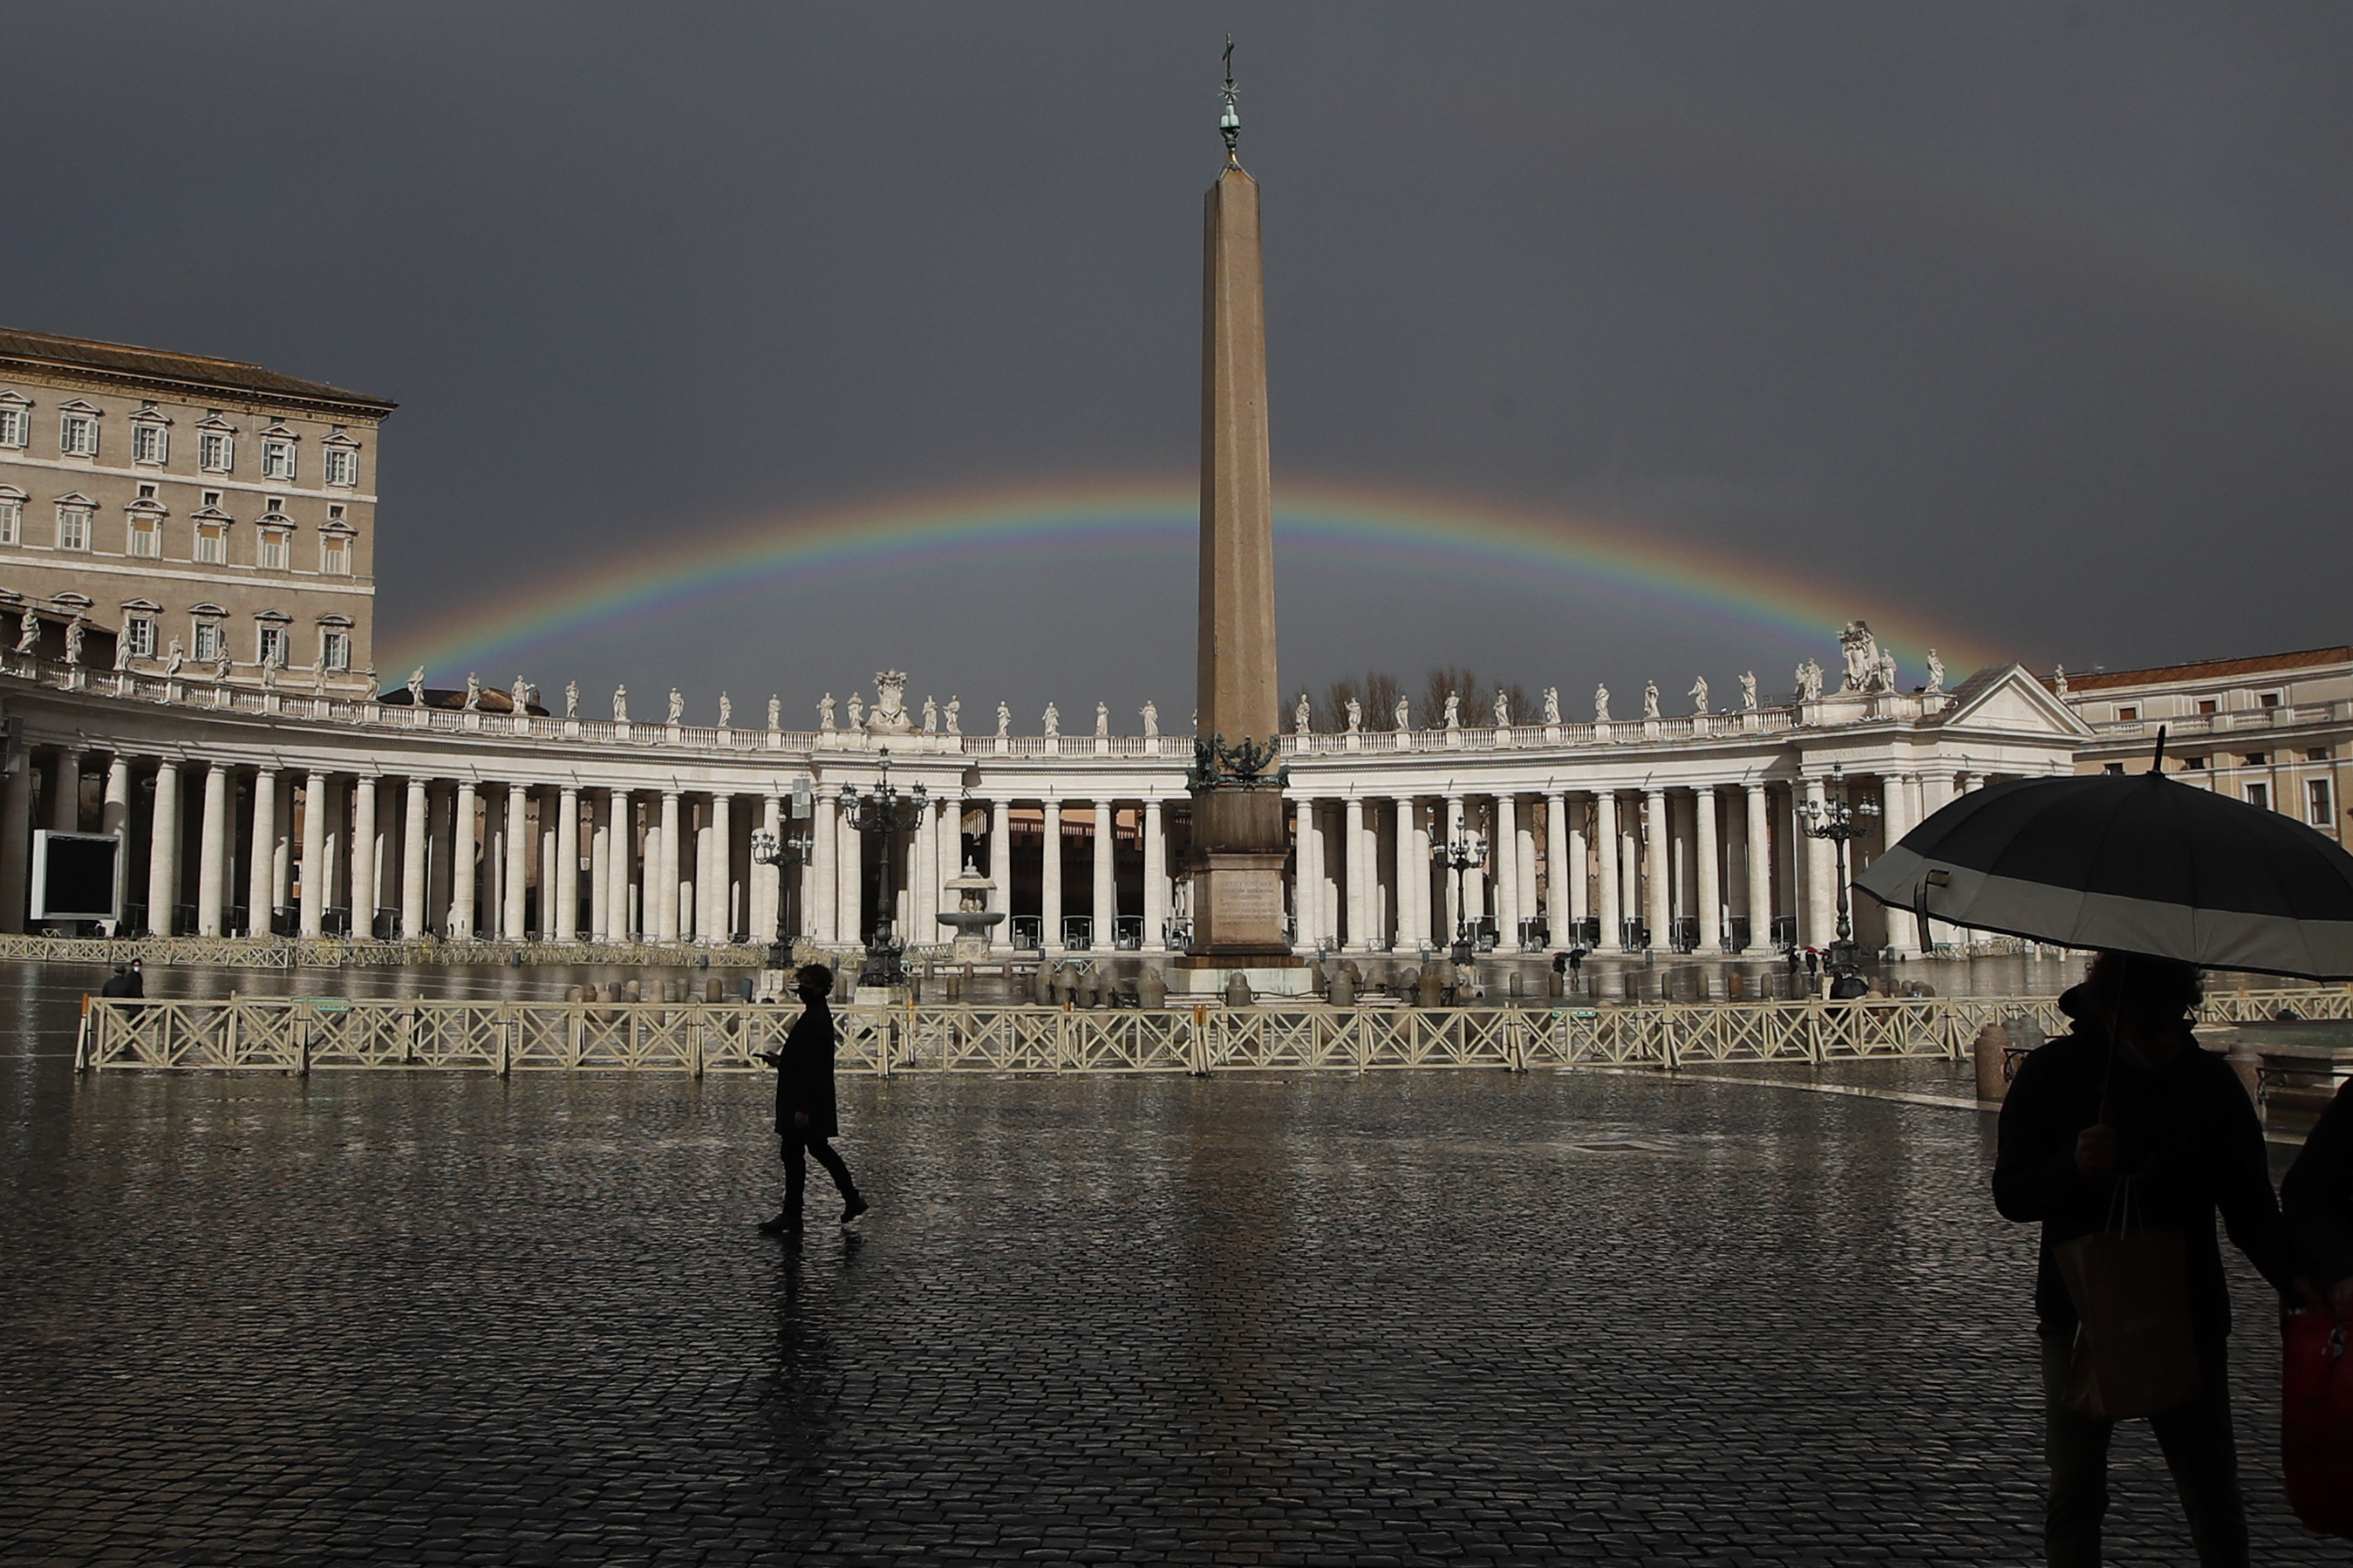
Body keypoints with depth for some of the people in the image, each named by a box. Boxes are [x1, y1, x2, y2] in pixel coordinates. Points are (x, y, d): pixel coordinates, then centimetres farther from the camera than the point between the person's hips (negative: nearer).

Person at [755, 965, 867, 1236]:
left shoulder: (815, 1020, -21)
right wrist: (781, 1060, 13)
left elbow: (812, 1067, -24)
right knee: (819, 1149, 17)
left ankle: (791, 1218, 5)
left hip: (806, 1102, -10)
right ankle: (852, 1200, 24)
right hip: (814, 1102, 10)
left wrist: (802, 1108, -24)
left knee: (793, 1153, -3)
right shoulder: (818, 1015, 12)